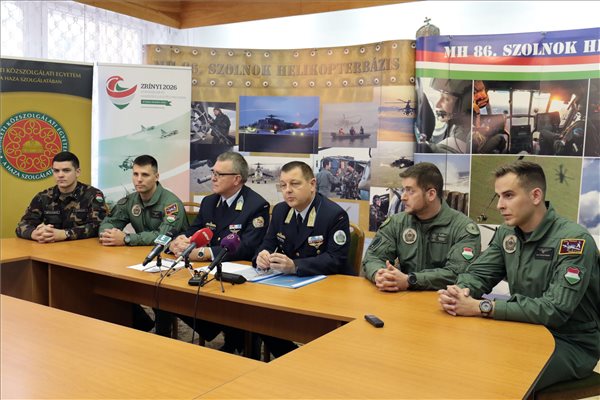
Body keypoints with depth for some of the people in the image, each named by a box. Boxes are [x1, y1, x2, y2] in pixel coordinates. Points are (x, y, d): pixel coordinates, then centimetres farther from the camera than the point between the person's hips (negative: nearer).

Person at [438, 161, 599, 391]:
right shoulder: (507, 233, 1)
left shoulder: (573, 240, -21)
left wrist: (482, 307, -31)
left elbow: (555, 310, -29)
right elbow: (478, 273, 3)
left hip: (572, 343, -6)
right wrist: (460, 293, -22)